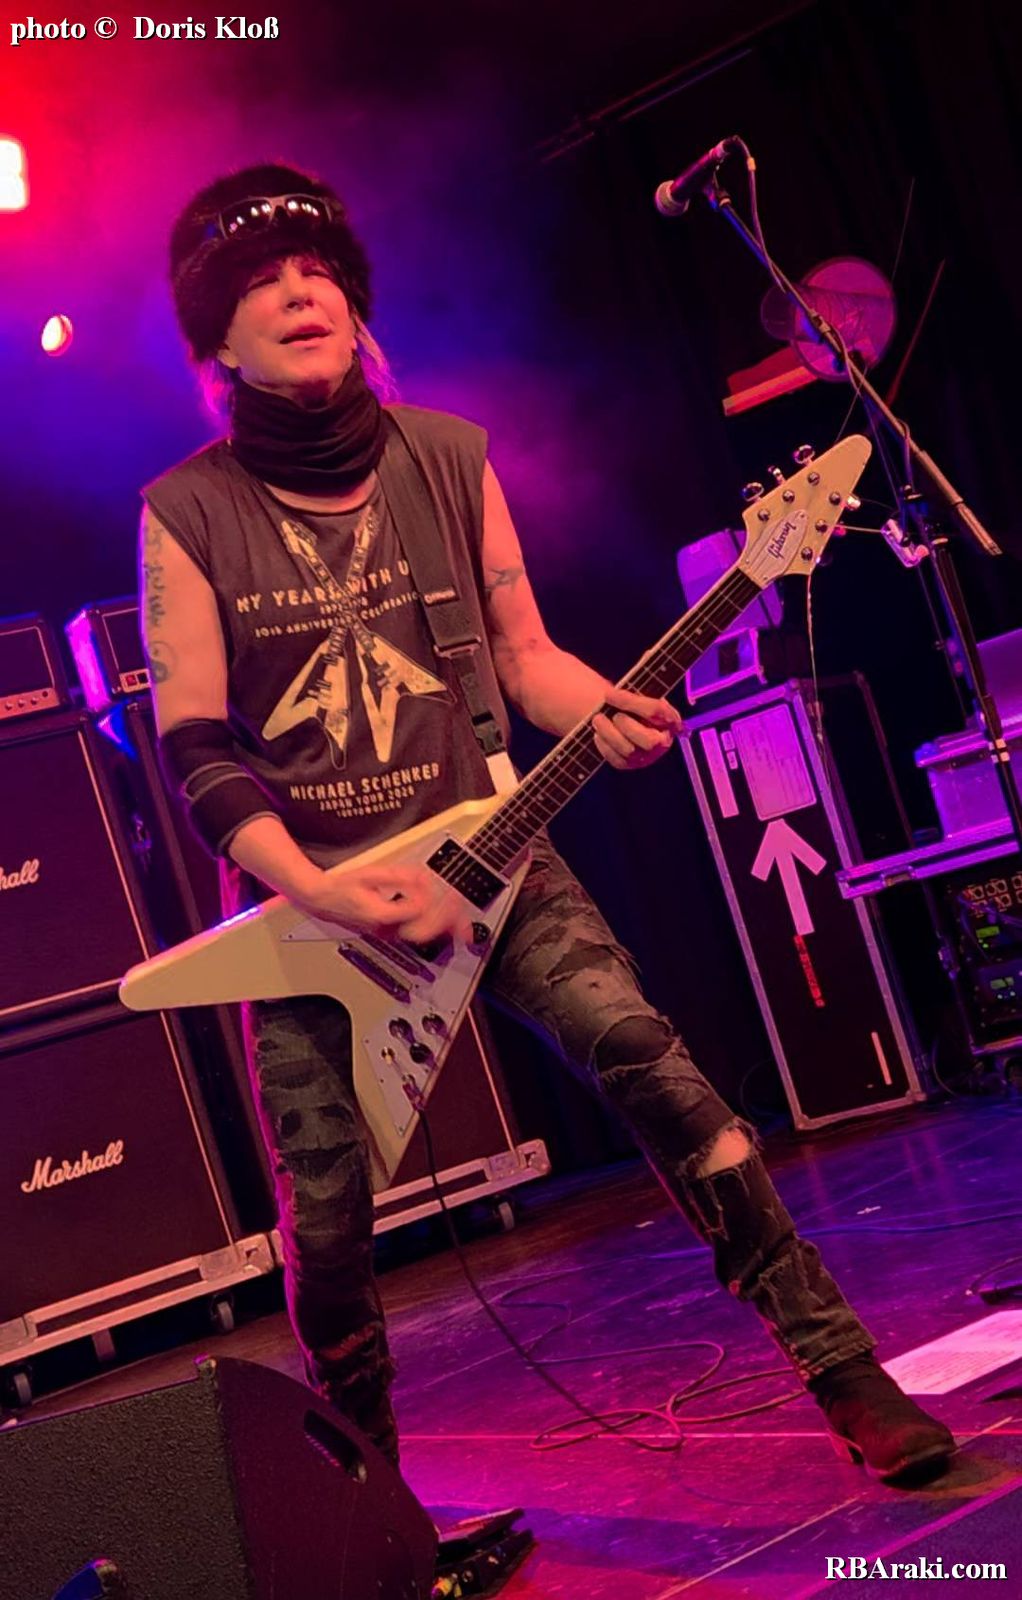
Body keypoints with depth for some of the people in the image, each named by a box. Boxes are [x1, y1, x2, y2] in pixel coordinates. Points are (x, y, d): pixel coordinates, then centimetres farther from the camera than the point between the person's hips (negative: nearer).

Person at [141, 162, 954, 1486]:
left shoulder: (448, 457, 3)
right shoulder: (186, 513, -5)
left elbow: (524, 652, 7)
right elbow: (193, 745, -7)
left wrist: (607, 717, -16)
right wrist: (316, 894, -19)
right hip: (299, 892, -1)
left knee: (649, 1065, -18)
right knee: (325, 1222, 0)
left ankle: (844, 1374, -5)